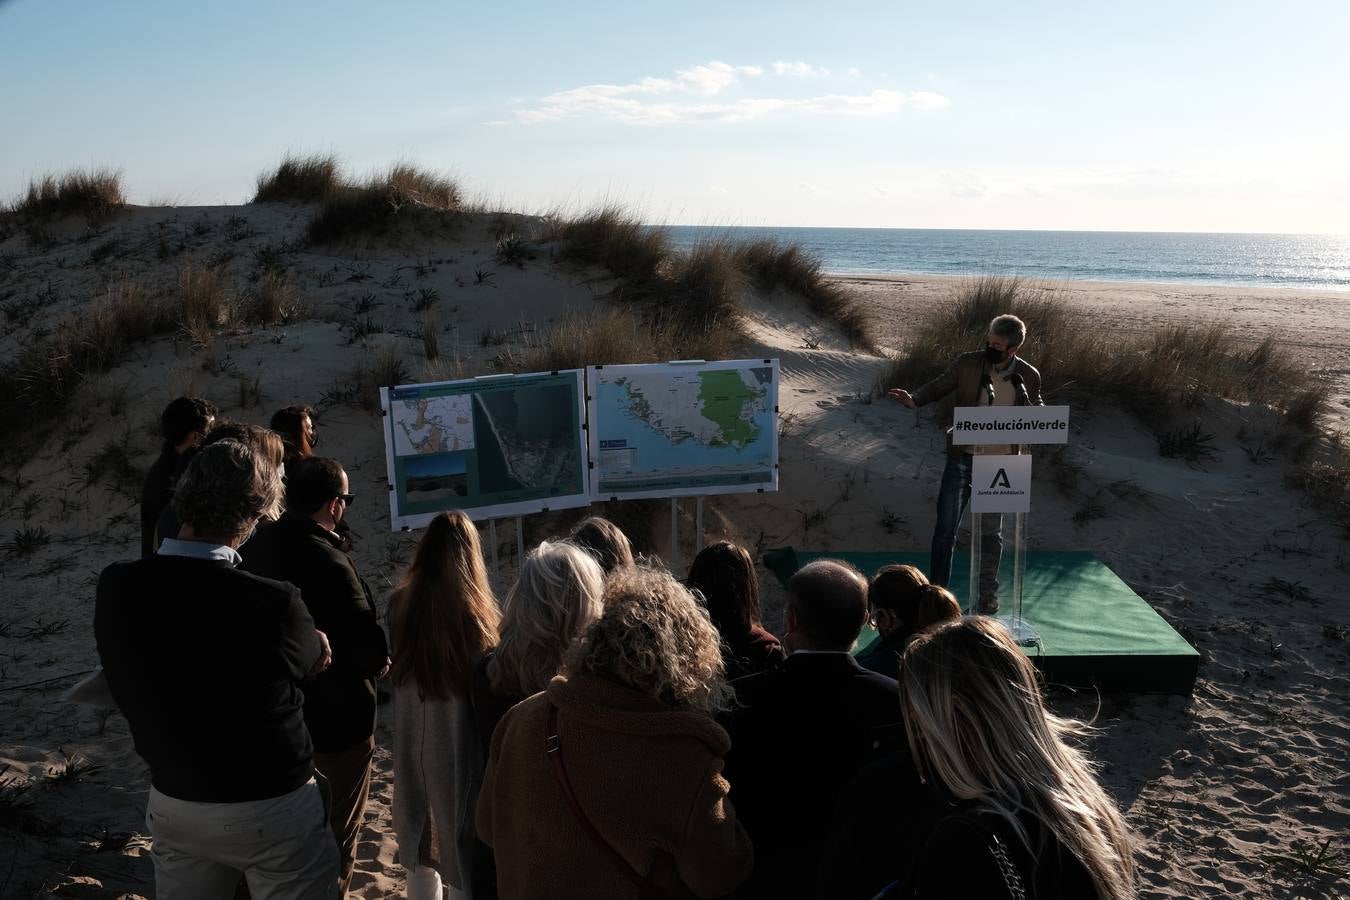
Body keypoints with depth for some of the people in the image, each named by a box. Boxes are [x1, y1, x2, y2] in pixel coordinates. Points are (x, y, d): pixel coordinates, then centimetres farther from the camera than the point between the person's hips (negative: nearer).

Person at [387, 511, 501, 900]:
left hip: (412, 746, 5)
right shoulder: (474, 608, -18)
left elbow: (397, 669, 6)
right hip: (459, 747, -5)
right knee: (463, 851, 8)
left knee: (419, 846, 20)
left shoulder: (400, 602, -3)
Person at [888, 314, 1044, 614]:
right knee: (945, 527, 4)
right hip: (962, 459, 0)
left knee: (991, 531, 12)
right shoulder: (967, 364, -7)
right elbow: (939, 386, 3)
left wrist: (1032, 407, -18)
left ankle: (988, 593, 28)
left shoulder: (1028, 377, -5)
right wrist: (914, 400, -17)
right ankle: (936, 589, 18)